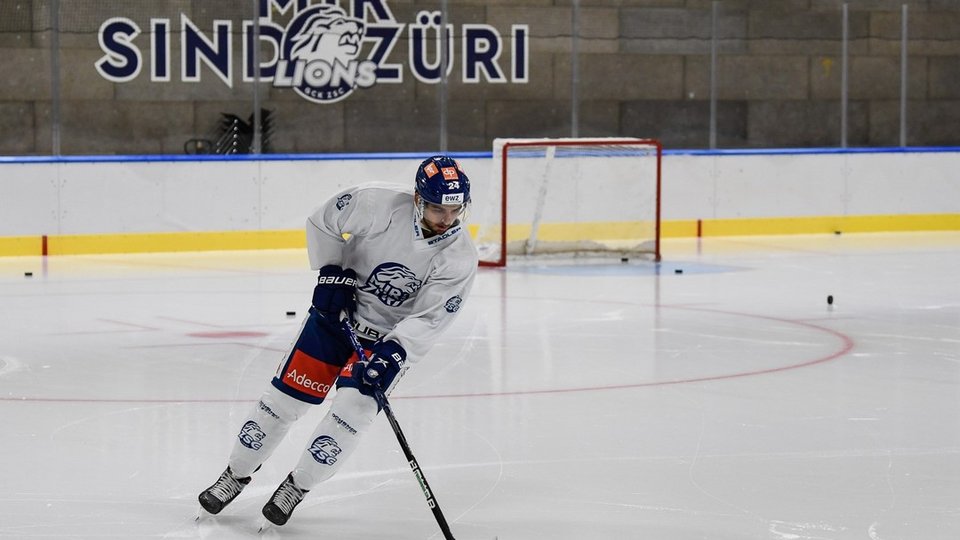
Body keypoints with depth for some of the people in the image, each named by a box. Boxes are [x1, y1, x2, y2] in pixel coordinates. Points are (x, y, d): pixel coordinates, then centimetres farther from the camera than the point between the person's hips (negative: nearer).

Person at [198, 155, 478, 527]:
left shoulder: (460, 259, -19)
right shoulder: (377, 204, -23)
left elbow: (428, 319, -20)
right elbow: (322, 222, -6)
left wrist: (393, 354, -33)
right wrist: (331, 271, -14)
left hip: (393, 334, 0)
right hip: (337, 310, 0)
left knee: (353, 408, -18)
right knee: (286, 395, 1)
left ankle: (297, 486, 2)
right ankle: (237, 474, 21)